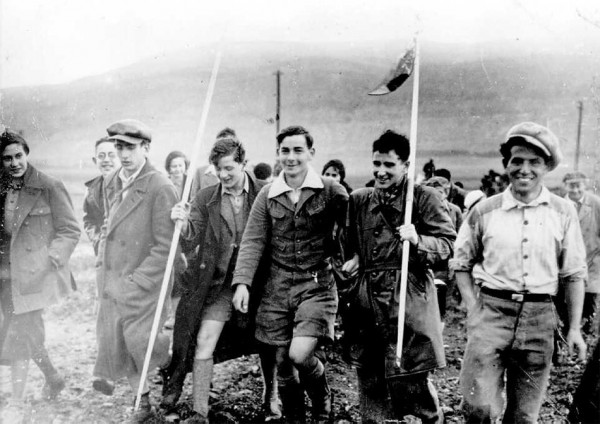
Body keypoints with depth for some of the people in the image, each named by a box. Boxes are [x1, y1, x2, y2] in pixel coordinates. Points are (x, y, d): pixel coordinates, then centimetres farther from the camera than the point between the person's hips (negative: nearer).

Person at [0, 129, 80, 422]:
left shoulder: (49, 187, -9)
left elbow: (70, 231, -7)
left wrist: (49, 261, -16)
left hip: (34, 274, -6)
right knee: (26, 333, 15)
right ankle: (53, 379, 38)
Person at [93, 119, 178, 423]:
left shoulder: (160, 187, -16)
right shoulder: (111, 182, 7)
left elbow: (165, 246, -17)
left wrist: (134, 282, -17)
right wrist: (103, 267, 11)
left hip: (144, 284, -7)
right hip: (111, 283, 7)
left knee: (142, 344, -7)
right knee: (114, 344, 11)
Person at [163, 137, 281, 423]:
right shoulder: (205, 198, 1)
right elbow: (191, 243, -2)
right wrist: (183, 223, -23)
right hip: (219, 282, 1)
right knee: (204, 341, -8)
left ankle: (271, 397, 35)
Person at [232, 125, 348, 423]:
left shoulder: (331, 191, -5)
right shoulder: (267, 195, 3)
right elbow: (253, 242, -1)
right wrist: (242, 282, -10)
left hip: (317, 285, -3)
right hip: (277, 287, 3)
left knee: (300, 355, -17)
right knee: (283, 363, 9)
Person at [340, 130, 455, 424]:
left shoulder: (424, 198, -3)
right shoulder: (359, 199, 12)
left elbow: (451, 244, -7)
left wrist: (418, 240, -23)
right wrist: (355, 257, 10)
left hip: (409, 300, -5)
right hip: (367, 300, 5)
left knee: (412, 382, 0)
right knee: (369, 378, 12)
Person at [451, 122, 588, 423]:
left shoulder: (563, 212, 3)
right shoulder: (485, 210, 1)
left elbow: (573, 274, 8)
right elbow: (461, 264, 10)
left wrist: (574, 328, 4)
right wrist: (473, 309, -1)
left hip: (540, 317, 1)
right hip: (491, 311, -1)